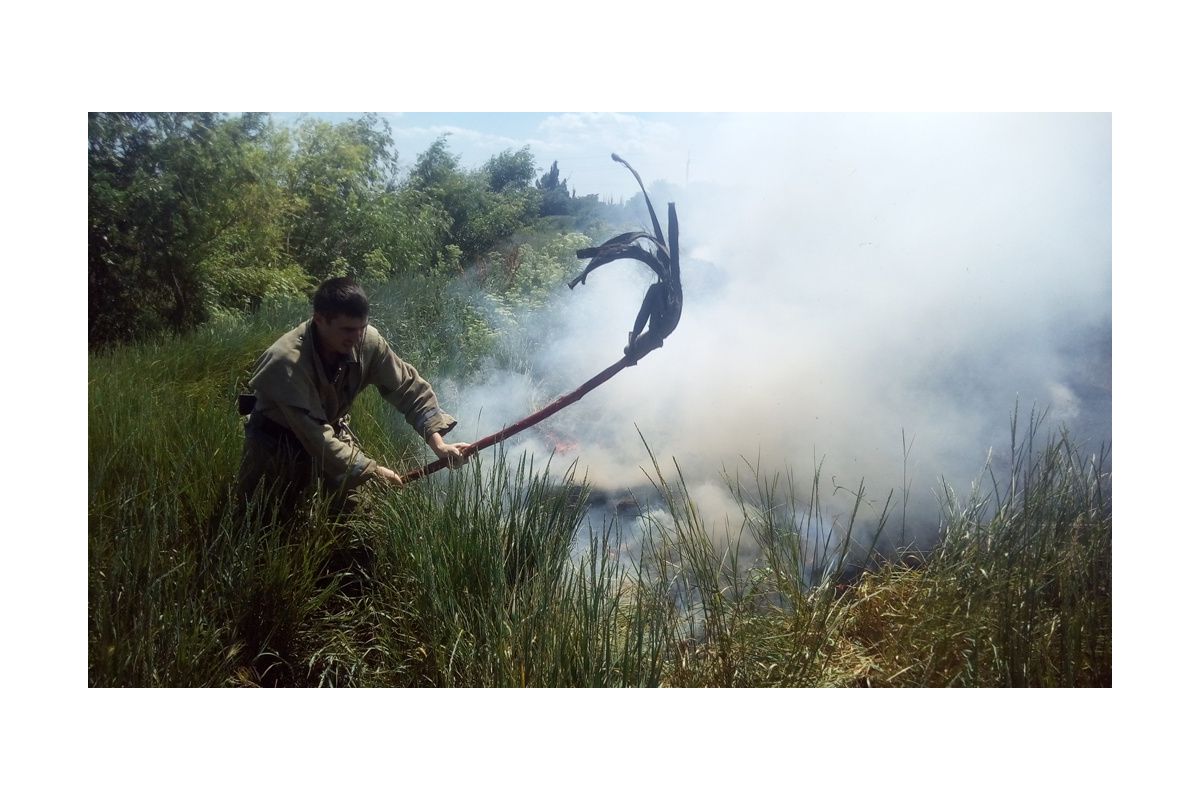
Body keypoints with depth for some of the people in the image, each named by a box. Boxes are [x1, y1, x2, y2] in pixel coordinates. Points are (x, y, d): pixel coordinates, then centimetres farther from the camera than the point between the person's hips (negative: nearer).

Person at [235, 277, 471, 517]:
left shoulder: (368, 341, -23)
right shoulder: (287, 361, -35)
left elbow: (409, 387, -15)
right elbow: (313, 434, -35)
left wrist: (438, 443, -26)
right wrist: (371, 470, -36)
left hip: (330, 426, 4)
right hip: (277, 433, -4)